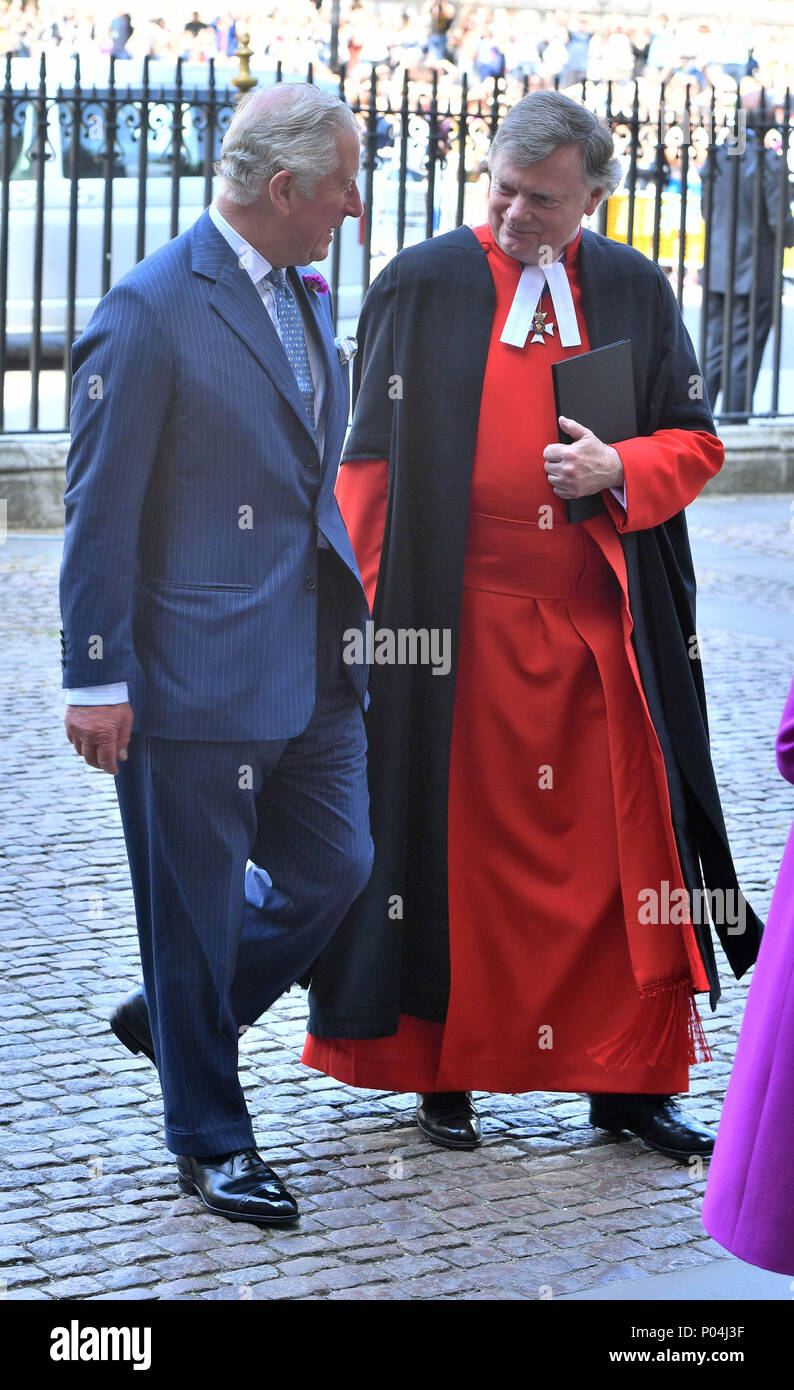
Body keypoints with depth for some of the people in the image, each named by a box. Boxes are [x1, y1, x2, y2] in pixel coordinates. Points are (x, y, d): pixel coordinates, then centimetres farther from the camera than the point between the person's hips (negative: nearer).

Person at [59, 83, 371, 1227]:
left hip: (311, 666, 8)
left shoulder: (306, 292, 10)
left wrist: (346, 607, 17)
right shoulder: (151, 311, -15)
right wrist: (95, 678, -14)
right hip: (194, 673, -8)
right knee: (196, 911, 5)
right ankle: (209, 1140, 22)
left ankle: (174, 1016, 35)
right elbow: (100, 511, -14)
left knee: (335, 871, 13)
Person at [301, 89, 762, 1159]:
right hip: (464, 625, -3)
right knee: (460, 846, 3)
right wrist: (362, 617, -6)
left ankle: (626, 1078, 13)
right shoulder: (422, 286, -1)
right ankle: (445, 1072, 16)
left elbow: (695, 440, 11)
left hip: (605, 626, 3)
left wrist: (617, 469, -10)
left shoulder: (635, 292, 7)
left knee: (623, 844, 4)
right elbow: (371, 459, -1)